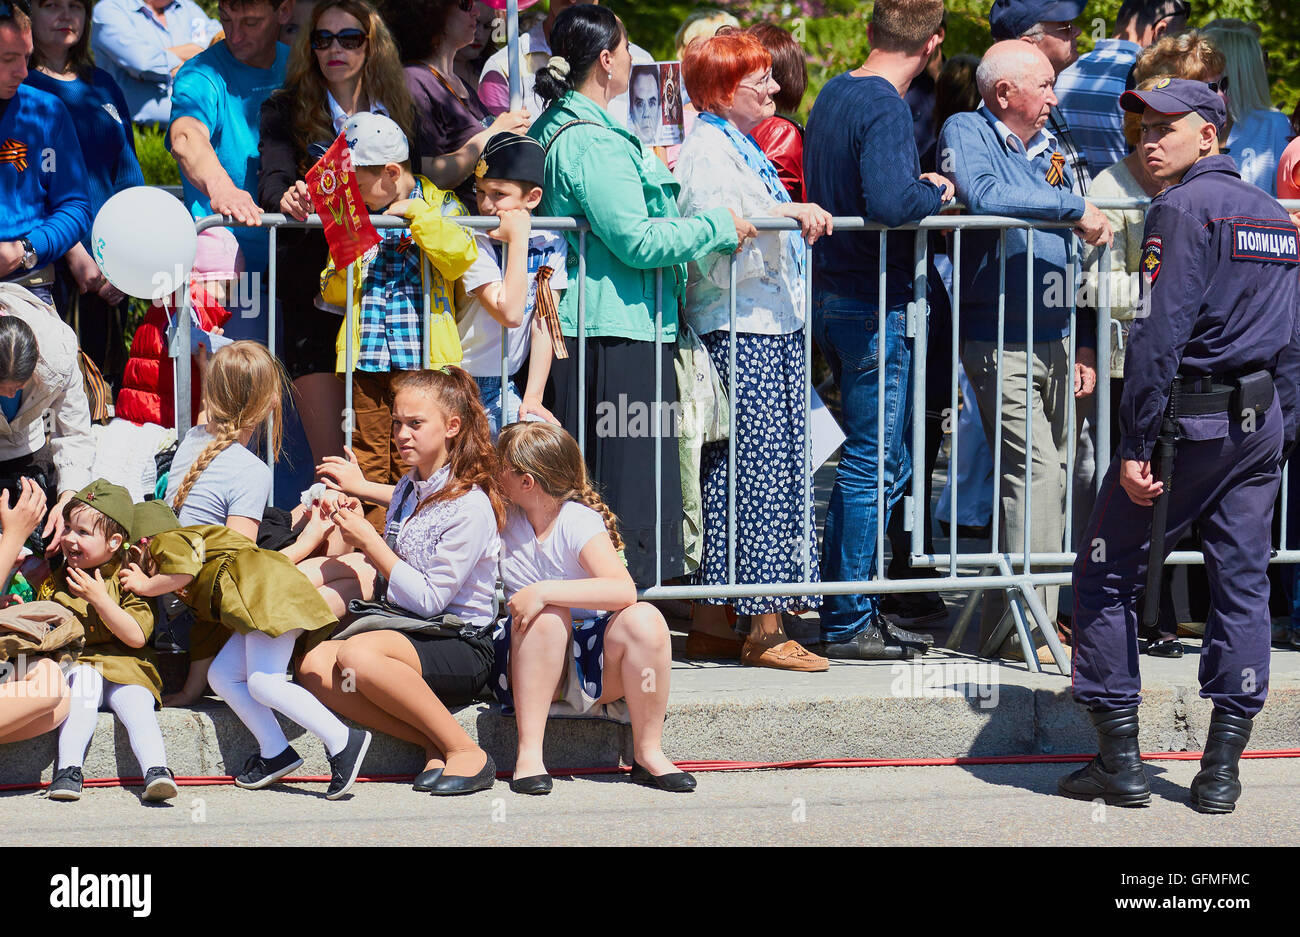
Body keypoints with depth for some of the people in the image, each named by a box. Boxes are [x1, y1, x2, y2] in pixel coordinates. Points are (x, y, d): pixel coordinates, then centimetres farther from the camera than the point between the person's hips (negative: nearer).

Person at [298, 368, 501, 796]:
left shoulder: (471, 508, -13)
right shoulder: (409, 488, 12)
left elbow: (429, 599, -17)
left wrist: (369, 541, -12)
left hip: (461, 649, -8)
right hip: (405, 630, 8)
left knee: (356, 654, -36)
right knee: (314, 666, -21)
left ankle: (466, 752, -23)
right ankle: (433, 744, -17)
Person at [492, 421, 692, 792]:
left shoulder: (579, 522, -12)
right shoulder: (503, 518, 2)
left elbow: (624, 591, -29)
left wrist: (544, 591, -33)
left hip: (595, 671, -2)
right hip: (525, 672, 2)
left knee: (643, 620, -31)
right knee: (547, 617, -31)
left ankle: (648, 752, -17)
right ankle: (529, 754, -31)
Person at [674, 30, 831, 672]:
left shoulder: (742, 148, 22)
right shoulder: (707, 150, -10)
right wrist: (783, 212, -29)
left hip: (772, 329, 10)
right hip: (739, 331, -10)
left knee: (732, 476, 10)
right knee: (764, 474, -10)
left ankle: (712, 622, 13)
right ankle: (764, 630, -8)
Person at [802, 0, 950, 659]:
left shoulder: (832, 95, 11)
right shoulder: (885, 109, -17)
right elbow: (890, 202, -31)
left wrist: (916, 186, 12)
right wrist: (936, 192, -12)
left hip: (833, 299, 9)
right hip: (874, 305, -9)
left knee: (884, 461, 17)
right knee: (873, 464, -1)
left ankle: (852, 607, 22)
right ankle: (848, 624, 4)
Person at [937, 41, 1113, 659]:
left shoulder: (1049, 148, 16)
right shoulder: (967, 134, -5)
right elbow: (984, 196, -28)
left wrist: (1082, 344, 18)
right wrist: (1074, 209, -20)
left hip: (1055, 341, 8)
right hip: (999, 341, -8)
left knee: (1051, 473, 9)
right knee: (1035, 470, -14)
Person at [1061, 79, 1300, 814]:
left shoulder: (1184, 208, -10)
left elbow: (1162, 332, -19)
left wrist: (1136, 443, -19)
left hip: (1191, 416, -7)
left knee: (1106, 579, 4)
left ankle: (1120, 761, 4)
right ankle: (1222, 769, 7)